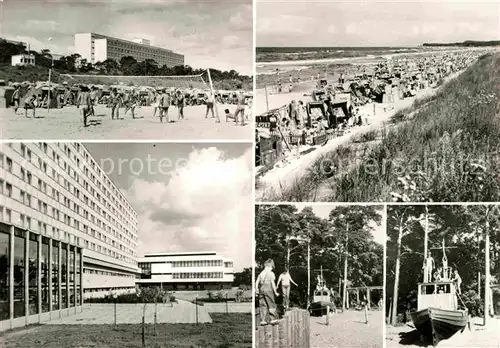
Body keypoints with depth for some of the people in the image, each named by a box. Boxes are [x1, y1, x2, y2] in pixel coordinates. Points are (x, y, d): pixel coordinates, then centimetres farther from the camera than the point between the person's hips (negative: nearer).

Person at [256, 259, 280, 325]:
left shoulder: (261, 273, 12)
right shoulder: (271, 273, -3)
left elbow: (257, 282, 7)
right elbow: (272, 283, -8)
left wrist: (256, 289, 9)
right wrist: (275, 292, -4)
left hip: (261, 289, 5)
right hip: (268, 289, -5)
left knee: (263, 305, 6)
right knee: (271, 304, 4)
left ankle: (263, 320, 4)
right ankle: (273, 319, 3)